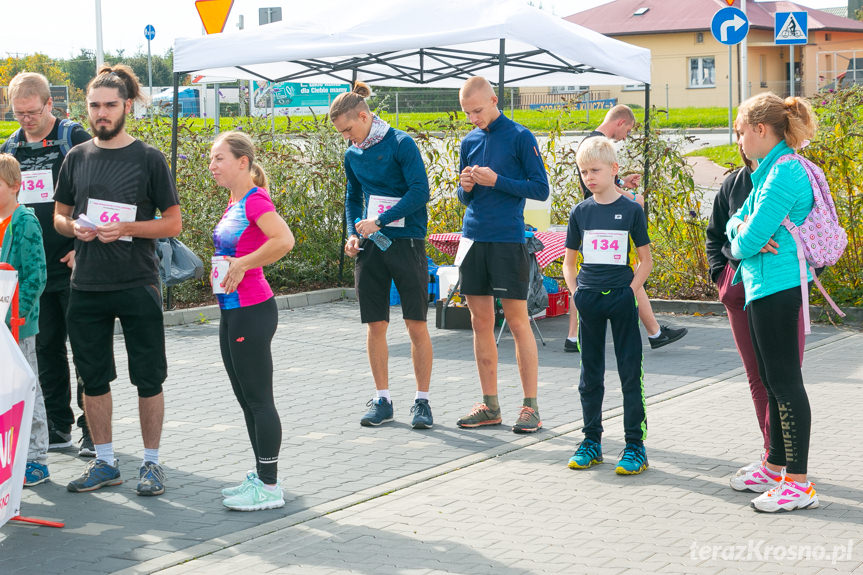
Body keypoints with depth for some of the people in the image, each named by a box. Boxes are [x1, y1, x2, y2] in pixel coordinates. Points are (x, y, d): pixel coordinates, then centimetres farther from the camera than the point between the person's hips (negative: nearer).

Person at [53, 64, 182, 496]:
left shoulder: (148, 159, -2)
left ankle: (151, 462, 15)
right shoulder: (77, 158, 8)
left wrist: (126, 228, -16)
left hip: (137, 286, -3)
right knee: (93, 379, 9)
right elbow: (59, 216, 16)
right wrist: (75, 228, -7)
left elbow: (173, 223, -2)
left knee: (148, 379, 2)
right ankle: (104, 462, 22)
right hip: (87, 287, 4)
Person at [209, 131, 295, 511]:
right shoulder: (234, 203, 12)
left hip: (253, 312, -10)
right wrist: (225, 266, 10)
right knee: (246, 399, 16)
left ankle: (270, 487, 4)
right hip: (232, 312, 10)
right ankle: (261, 476, 26)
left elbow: (283, 240, -32)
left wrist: (242, 265, -23)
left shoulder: (255, 200, -15)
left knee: (259, 399, -3)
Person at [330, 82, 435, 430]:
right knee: (375, 326, 5)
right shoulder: (352, 155, 10)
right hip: (370, 247, 5)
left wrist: (379, 222, -19)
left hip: (405, 242, -5)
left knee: (416, 325, -2)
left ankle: (422, 401, 8)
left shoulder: (400, 144, -8)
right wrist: (353, 234, 4)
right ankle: (382, 400, 15)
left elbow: (420, 191, -16)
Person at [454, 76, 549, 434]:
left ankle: (531, 407, 2)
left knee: (517, 322, -3)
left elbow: (541, 189, -6)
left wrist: (496, 181, -14)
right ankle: (490, 406, 15)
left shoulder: (520, 137, -3)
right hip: (473, 239, 6)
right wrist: (465, 188, -3)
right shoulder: (470, 142, 13)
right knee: (481, 322, 7)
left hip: (508, 240, -6)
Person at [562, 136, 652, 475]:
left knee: (631, 371, -2)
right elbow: (569, 262, 13)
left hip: (621, 298, -3)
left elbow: (646, 260, 2)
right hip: (588, 300, 3)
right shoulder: (580, 212, 5)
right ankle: (591, 441, 19)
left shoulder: (631, 210, -2)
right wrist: (576, 293, 0)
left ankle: (635, 445, 4)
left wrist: (629, 292, -8)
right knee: (590, 374, 10)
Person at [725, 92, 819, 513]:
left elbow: (749, 240, -20)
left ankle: (798, 483, -3)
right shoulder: (771, 171, 15)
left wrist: (743, 241, 2)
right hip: (765, 287, 10)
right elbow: (736, 223, 15)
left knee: (786, 383, -7)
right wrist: (744, 232, -6)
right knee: (773, 382, 16)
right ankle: (775, 468, 26)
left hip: (777, 287, -10)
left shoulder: (785, 172, -17)